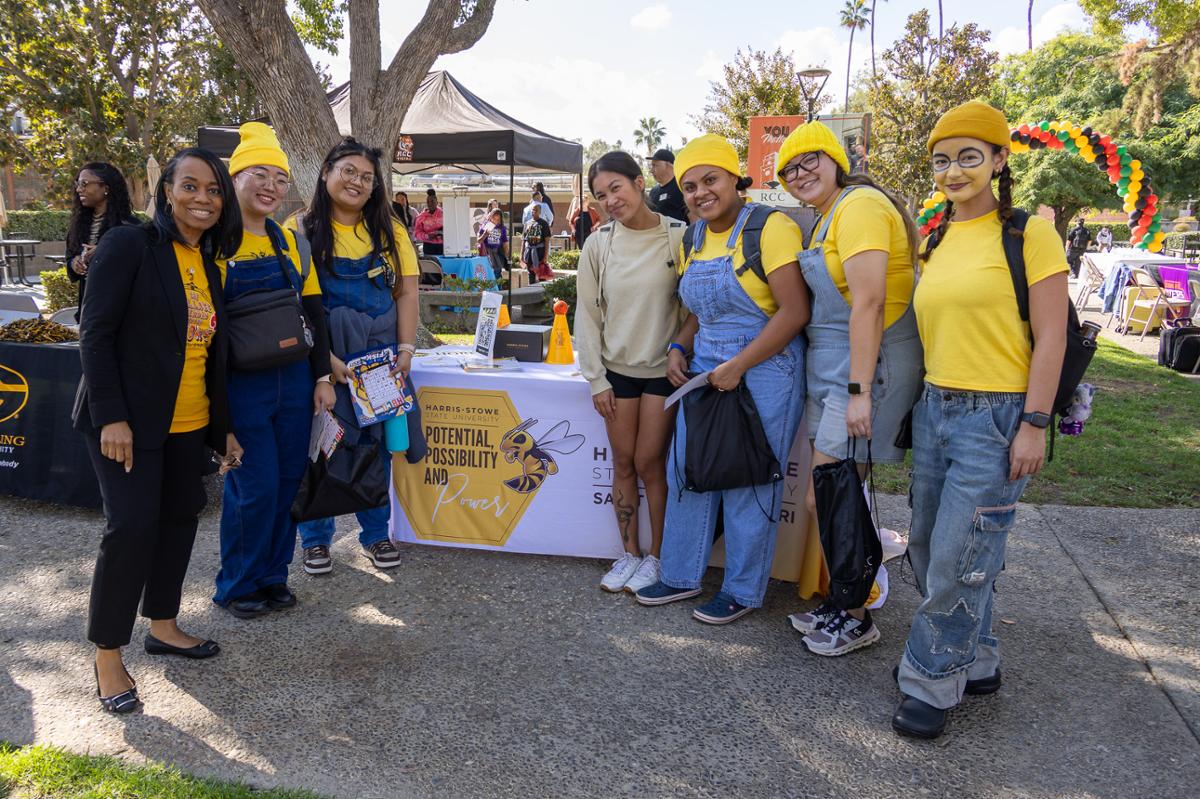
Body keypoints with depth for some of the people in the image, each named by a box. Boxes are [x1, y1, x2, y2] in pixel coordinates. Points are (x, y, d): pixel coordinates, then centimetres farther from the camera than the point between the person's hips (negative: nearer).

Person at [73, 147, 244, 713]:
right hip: (127, 422, -7)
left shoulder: (208, 266, 12)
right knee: (132, 528, -9)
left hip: (188, 424, 7)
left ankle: (163, 626, 28)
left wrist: (223, 428, 13)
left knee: (180, 519, 11)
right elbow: (95, 334, -13)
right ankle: (107, 657, 6)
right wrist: (111, 417, -19)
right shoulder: (130, 246, -9)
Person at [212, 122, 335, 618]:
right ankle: (236, 587, 19)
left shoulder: (290, 241, 9)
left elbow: (313, 312, 11)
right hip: (241, 385, -5)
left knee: (288, 481, 10)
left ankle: (272, 576, 27)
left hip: (294, 380, 5)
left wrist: (321, 376, 6)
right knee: (254, 487, -1)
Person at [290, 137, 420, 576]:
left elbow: (407, 291, 4)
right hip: (321, 354, -2)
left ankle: (376, 533, 27)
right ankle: (316, 538, 24)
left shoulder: (388, 229, 6)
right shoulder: (302, 229, -4)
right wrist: (324, 357, -17)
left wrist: (406, 348, -7)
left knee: (376, 441, 10)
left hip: (380, 353, 3)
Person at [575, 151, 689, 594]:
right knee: (623, 463, 9)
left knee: (649, 464, 3)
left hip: (663, 368, -2)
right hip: (617, 369, 3)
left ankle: (656, 555, 20)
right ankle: (630, 553, 23)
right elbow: (588, 314, 1)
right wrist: (596, 380, -1)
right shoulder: (598, 244, -2)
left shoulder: (679, 237, -9)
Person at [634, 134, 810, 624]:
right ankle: (682, 575, 29)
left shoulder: (769, 228, -13)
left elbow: (794, 312, -18)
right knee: (687, 471, 11)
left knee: (748, 483, 2)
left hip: (764, 371, -7)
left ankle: (743, 591, 20)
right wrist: (679, 349, 2)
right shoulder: (692, 239, 11)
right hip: (704, 372, 7)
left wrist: (737, 366, -20)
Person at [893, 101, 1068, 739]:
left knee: (959, 560, -3)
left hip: (996, 416, -7)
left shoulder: (1029, 233, -7)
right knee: (929, 550, 12)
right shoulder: (936, 242, 12)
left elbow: (1050, 338, -10)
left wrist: (1034, 426, -14)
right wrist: (921, 406, 14)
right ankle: (975, 665, 31)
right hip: (934, 409, 7)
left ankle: (932, 682, 15)